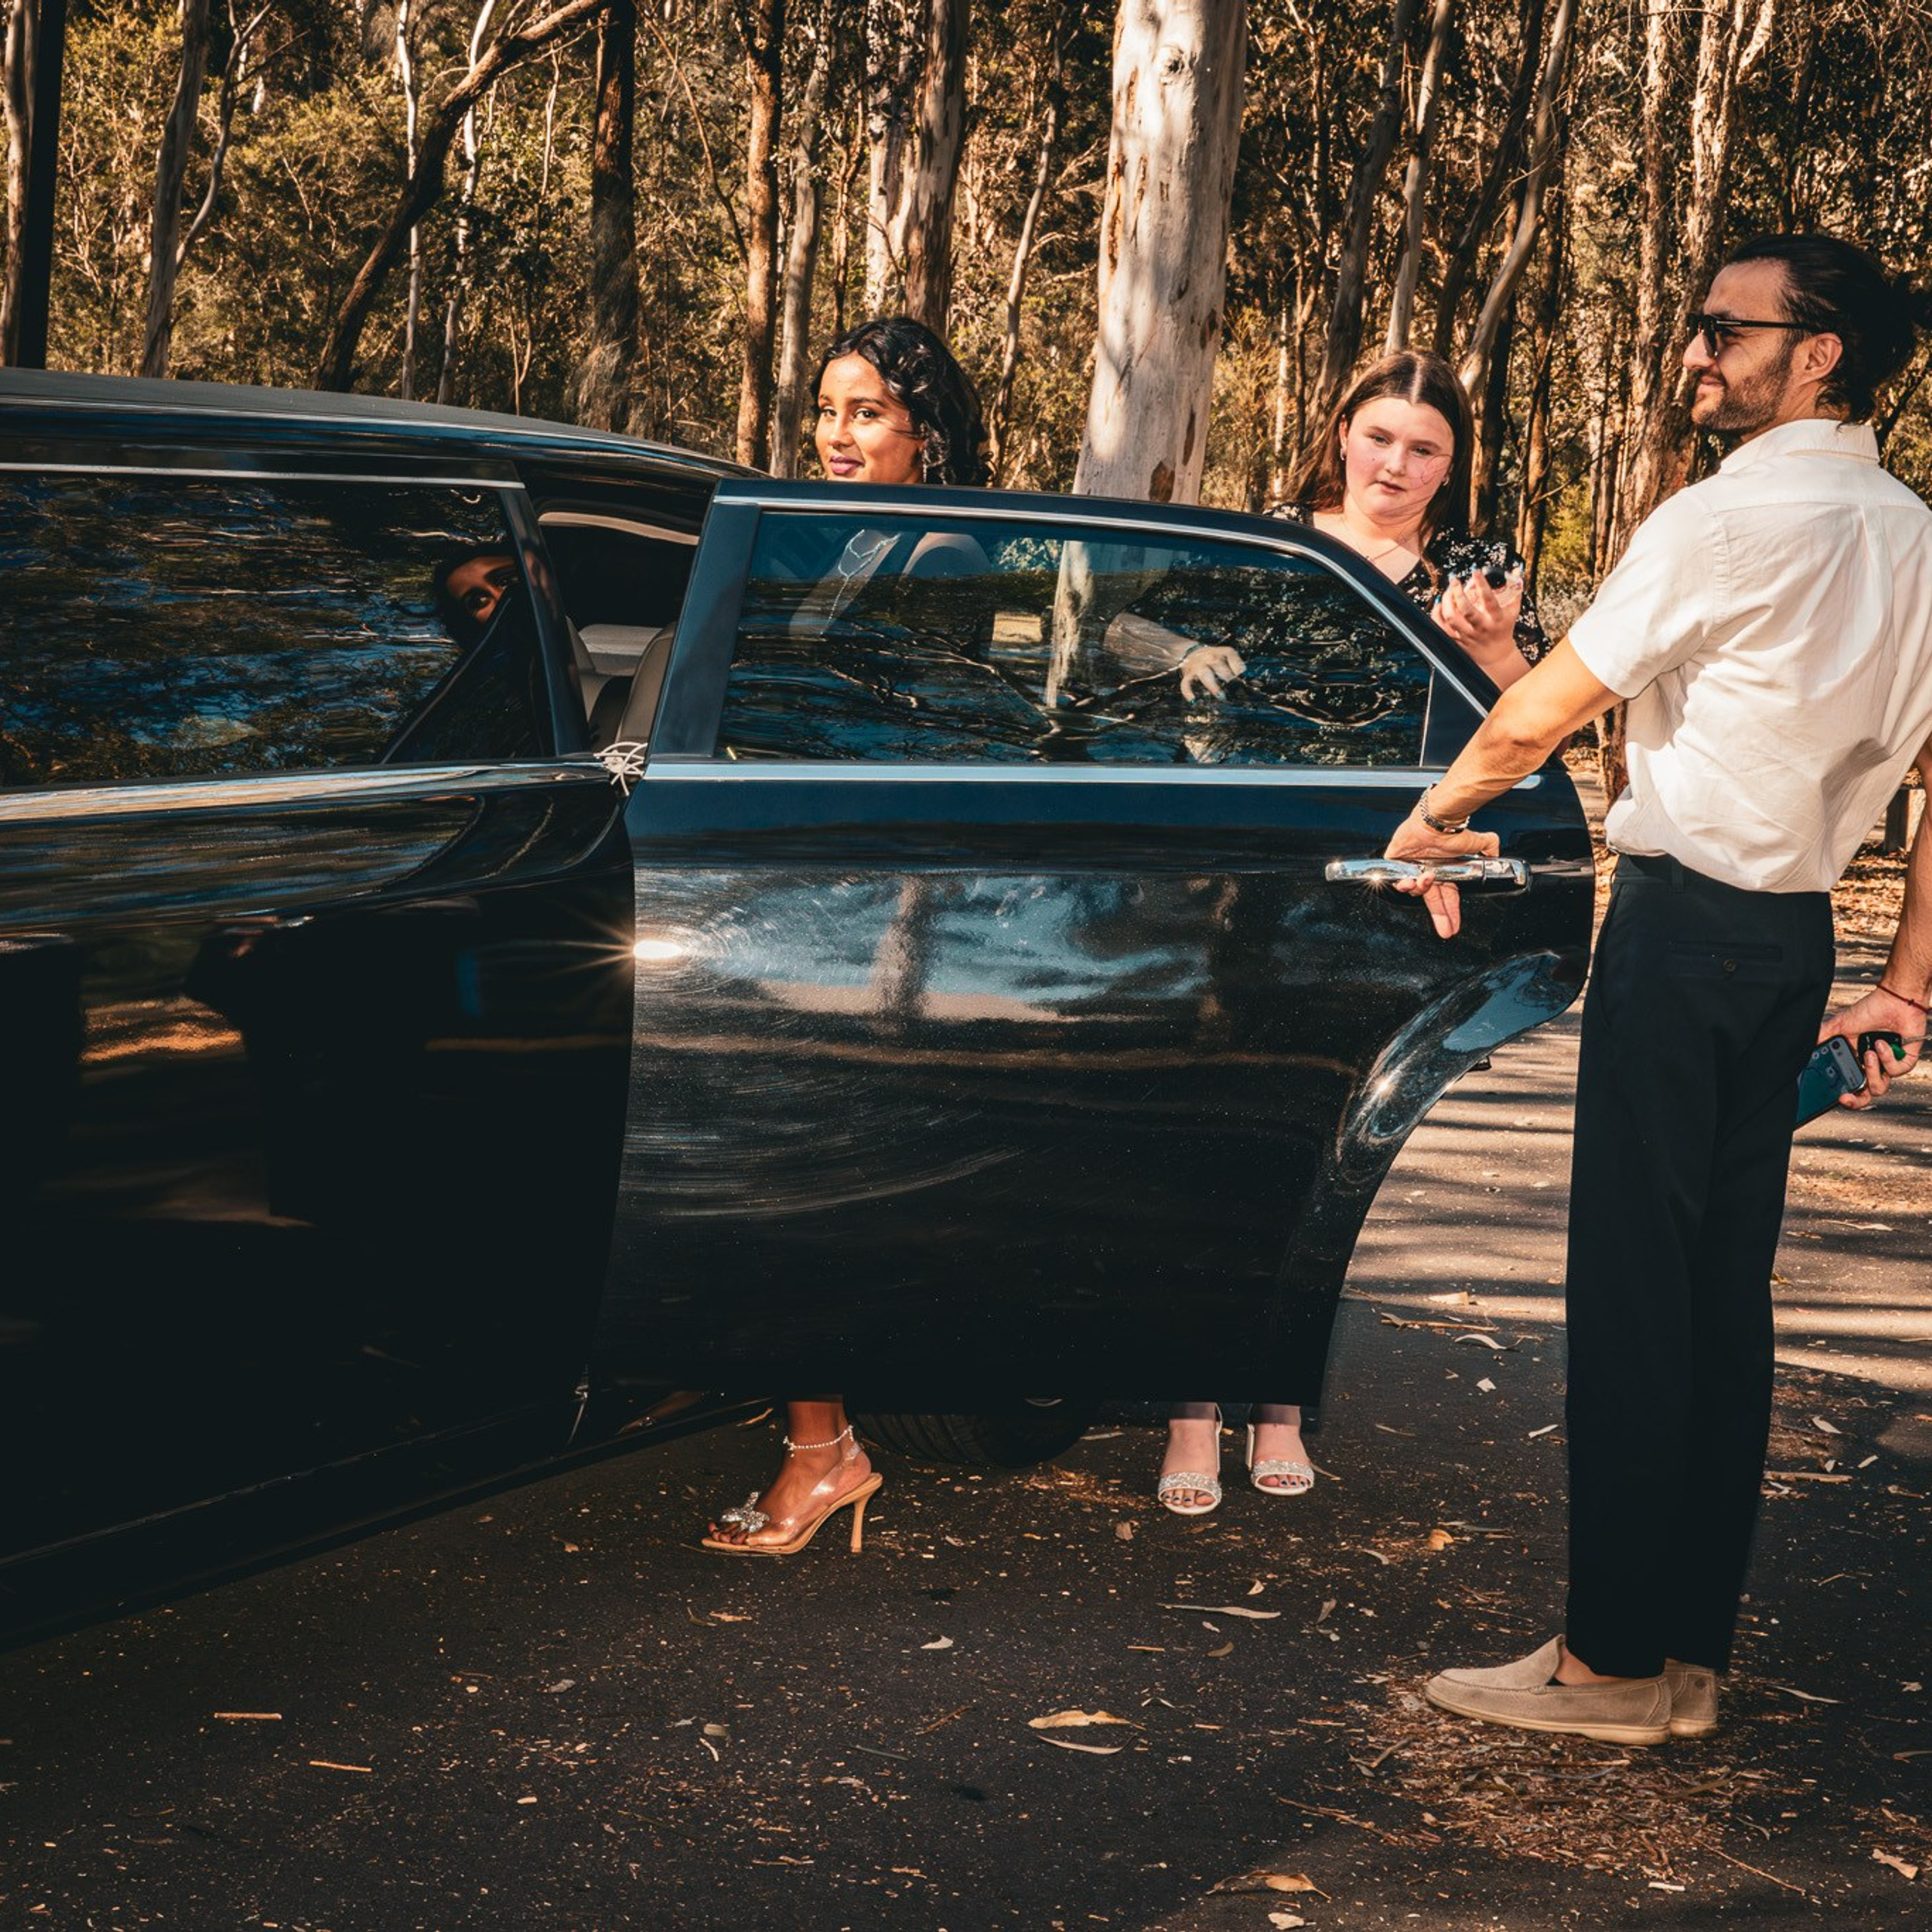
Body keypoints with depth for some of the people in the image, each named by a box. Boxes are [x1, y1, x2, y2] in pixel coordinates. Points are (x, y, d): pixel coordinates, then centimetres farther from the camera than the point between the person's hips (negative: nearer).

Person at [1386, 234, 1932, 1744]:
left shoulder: (1731, 518, -13)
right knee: (1729, 1289, 10)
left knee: (1636, 1288, -3)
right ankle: (1696, 1652, 15)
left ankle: (1615, 1660, 0)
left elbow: (1531, 725, -12)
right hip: (1798, 938, 8)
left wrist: (1429, 823, 6)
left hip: (1686, 926, -8)